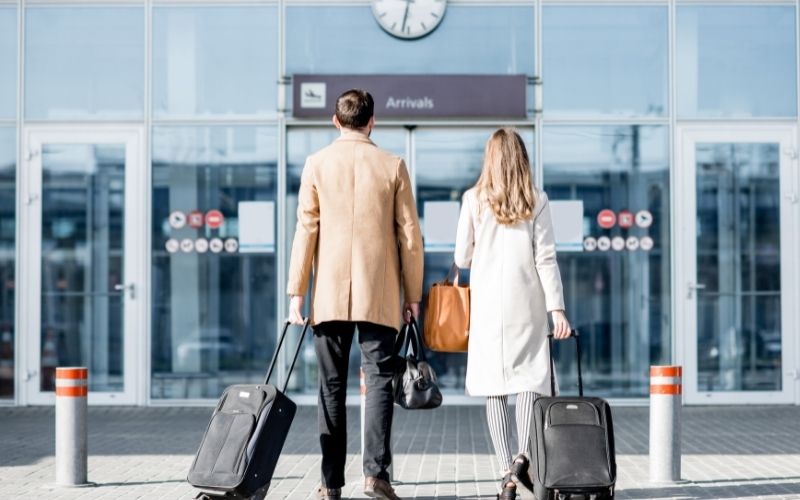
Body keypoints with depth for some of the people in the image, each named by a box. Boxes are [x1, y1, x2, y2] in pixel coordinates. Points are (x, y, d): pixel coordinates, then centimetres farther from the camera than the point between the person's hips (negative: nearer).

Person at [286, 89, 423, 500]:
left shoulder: (317, 164, 1)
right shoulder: (393, 166, 1)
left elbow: (305, 231, 0)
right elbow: (409, 236, 1)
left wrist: (296, 293, 3)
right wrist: (413, 295, 9)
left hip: (330, 295, 1)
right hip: (379, 296, -1)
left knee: (332, 387, 6)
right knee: (379, 379, 2)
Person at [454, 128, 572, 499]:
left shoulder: (474, 200, 0)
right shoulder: (536, 201, -1)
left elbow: (462, 258, 3)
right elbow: (546, 259, -4)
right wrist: (557, 308, -3)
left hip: (487, 304, 0)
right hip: (527, 303, 0)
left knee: (495, 387, 3)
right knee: (529, 378, 4)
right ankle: (523, 455, -18)